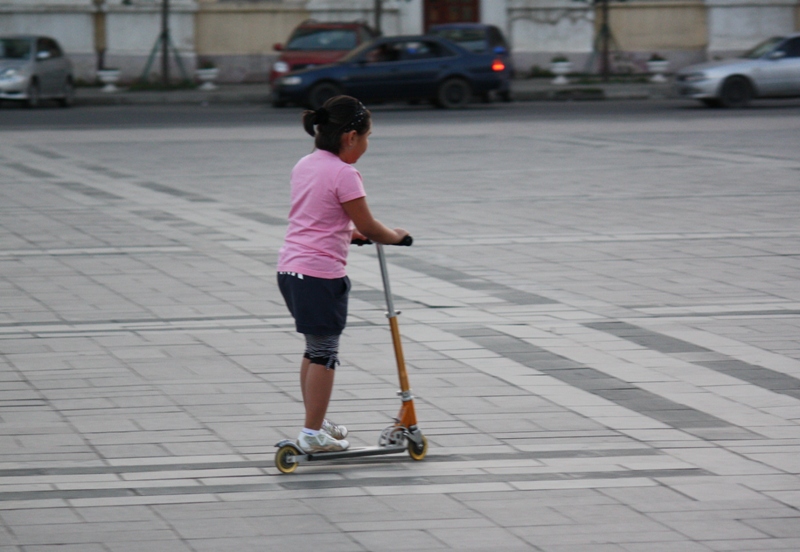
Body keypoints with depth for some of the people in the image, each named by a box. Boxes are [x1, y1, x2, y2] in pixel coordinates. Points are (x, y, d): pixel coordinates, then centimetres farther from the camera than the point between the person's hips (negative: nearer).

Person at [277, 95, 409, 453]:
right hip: (321, 275, -9)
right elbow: (368, 227, -11)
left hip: (290, 268, 9)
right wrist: (396, 236, 7)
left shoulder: (304, 166, 12)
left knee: (315, 349, 20)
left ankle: (316, 423, 28)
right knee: (324, 353, -1)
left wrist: (349, 233, 27)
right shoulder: (344, 175, -15)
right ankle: (313, 434, 1)